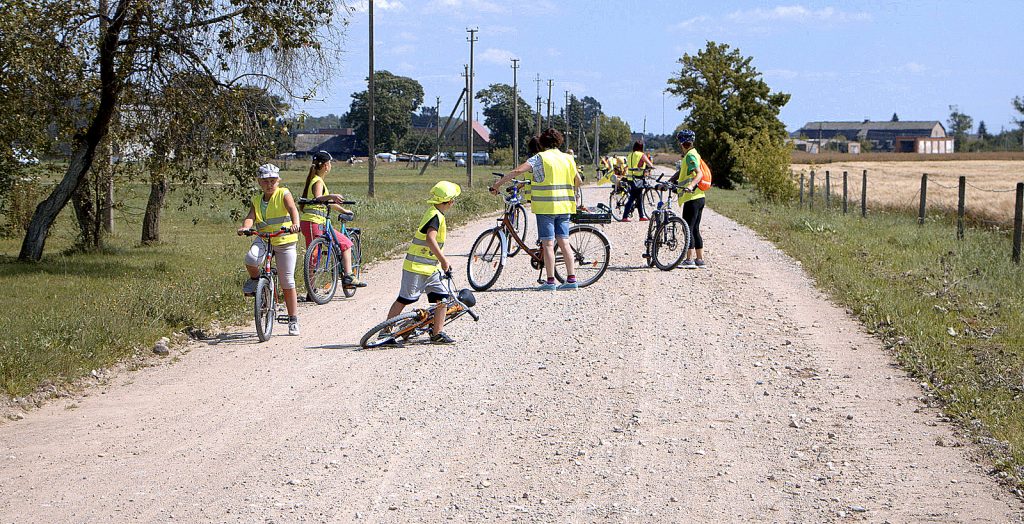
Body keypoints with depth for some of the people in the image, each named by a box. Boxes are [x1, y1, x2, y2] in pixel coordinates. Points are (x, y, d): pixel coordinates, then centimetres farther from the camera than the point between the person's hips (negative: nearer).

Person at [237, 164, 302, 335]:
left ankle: (293, 320, 11)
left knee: (287, 283, 0)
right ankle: (255, 279, 1)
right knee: (250, 258, -33)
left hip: (285, 241, -2)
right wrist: (245, 226, -32)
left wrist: (295, 224, -42)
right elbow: (251, 216, -9)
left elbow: (293, 209, -21)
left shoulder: (283, 194, -3)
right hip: (263, 239, 2)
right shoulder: (256, 200, 8)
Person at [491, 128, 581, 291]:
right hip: (564, 206, 5)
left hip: (546, 206, -5)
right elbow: (578, 181, 18)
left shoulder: (540, 158, -5)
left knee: (548, 244, -2)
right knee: (564, 243, 9)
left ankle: (550, 281, -3)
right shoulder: (567, 158, 10)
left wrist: (497, 184, -10)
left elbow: (518, 171, -15)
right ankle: (571, 279, 6)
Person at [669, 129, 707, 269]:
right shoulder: (691, 154, 19)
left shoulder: (690, 155, -12)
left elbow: (699, 173, -25)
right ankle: (700, 259, 14)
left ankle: (689, 259, -11)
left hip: (692, 198, -10)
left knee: (688, 229, -9)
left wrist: (691, 185, -40)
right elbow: (680, 172, 22)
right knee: (695, 229, 13)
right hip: (699, 198, 10)